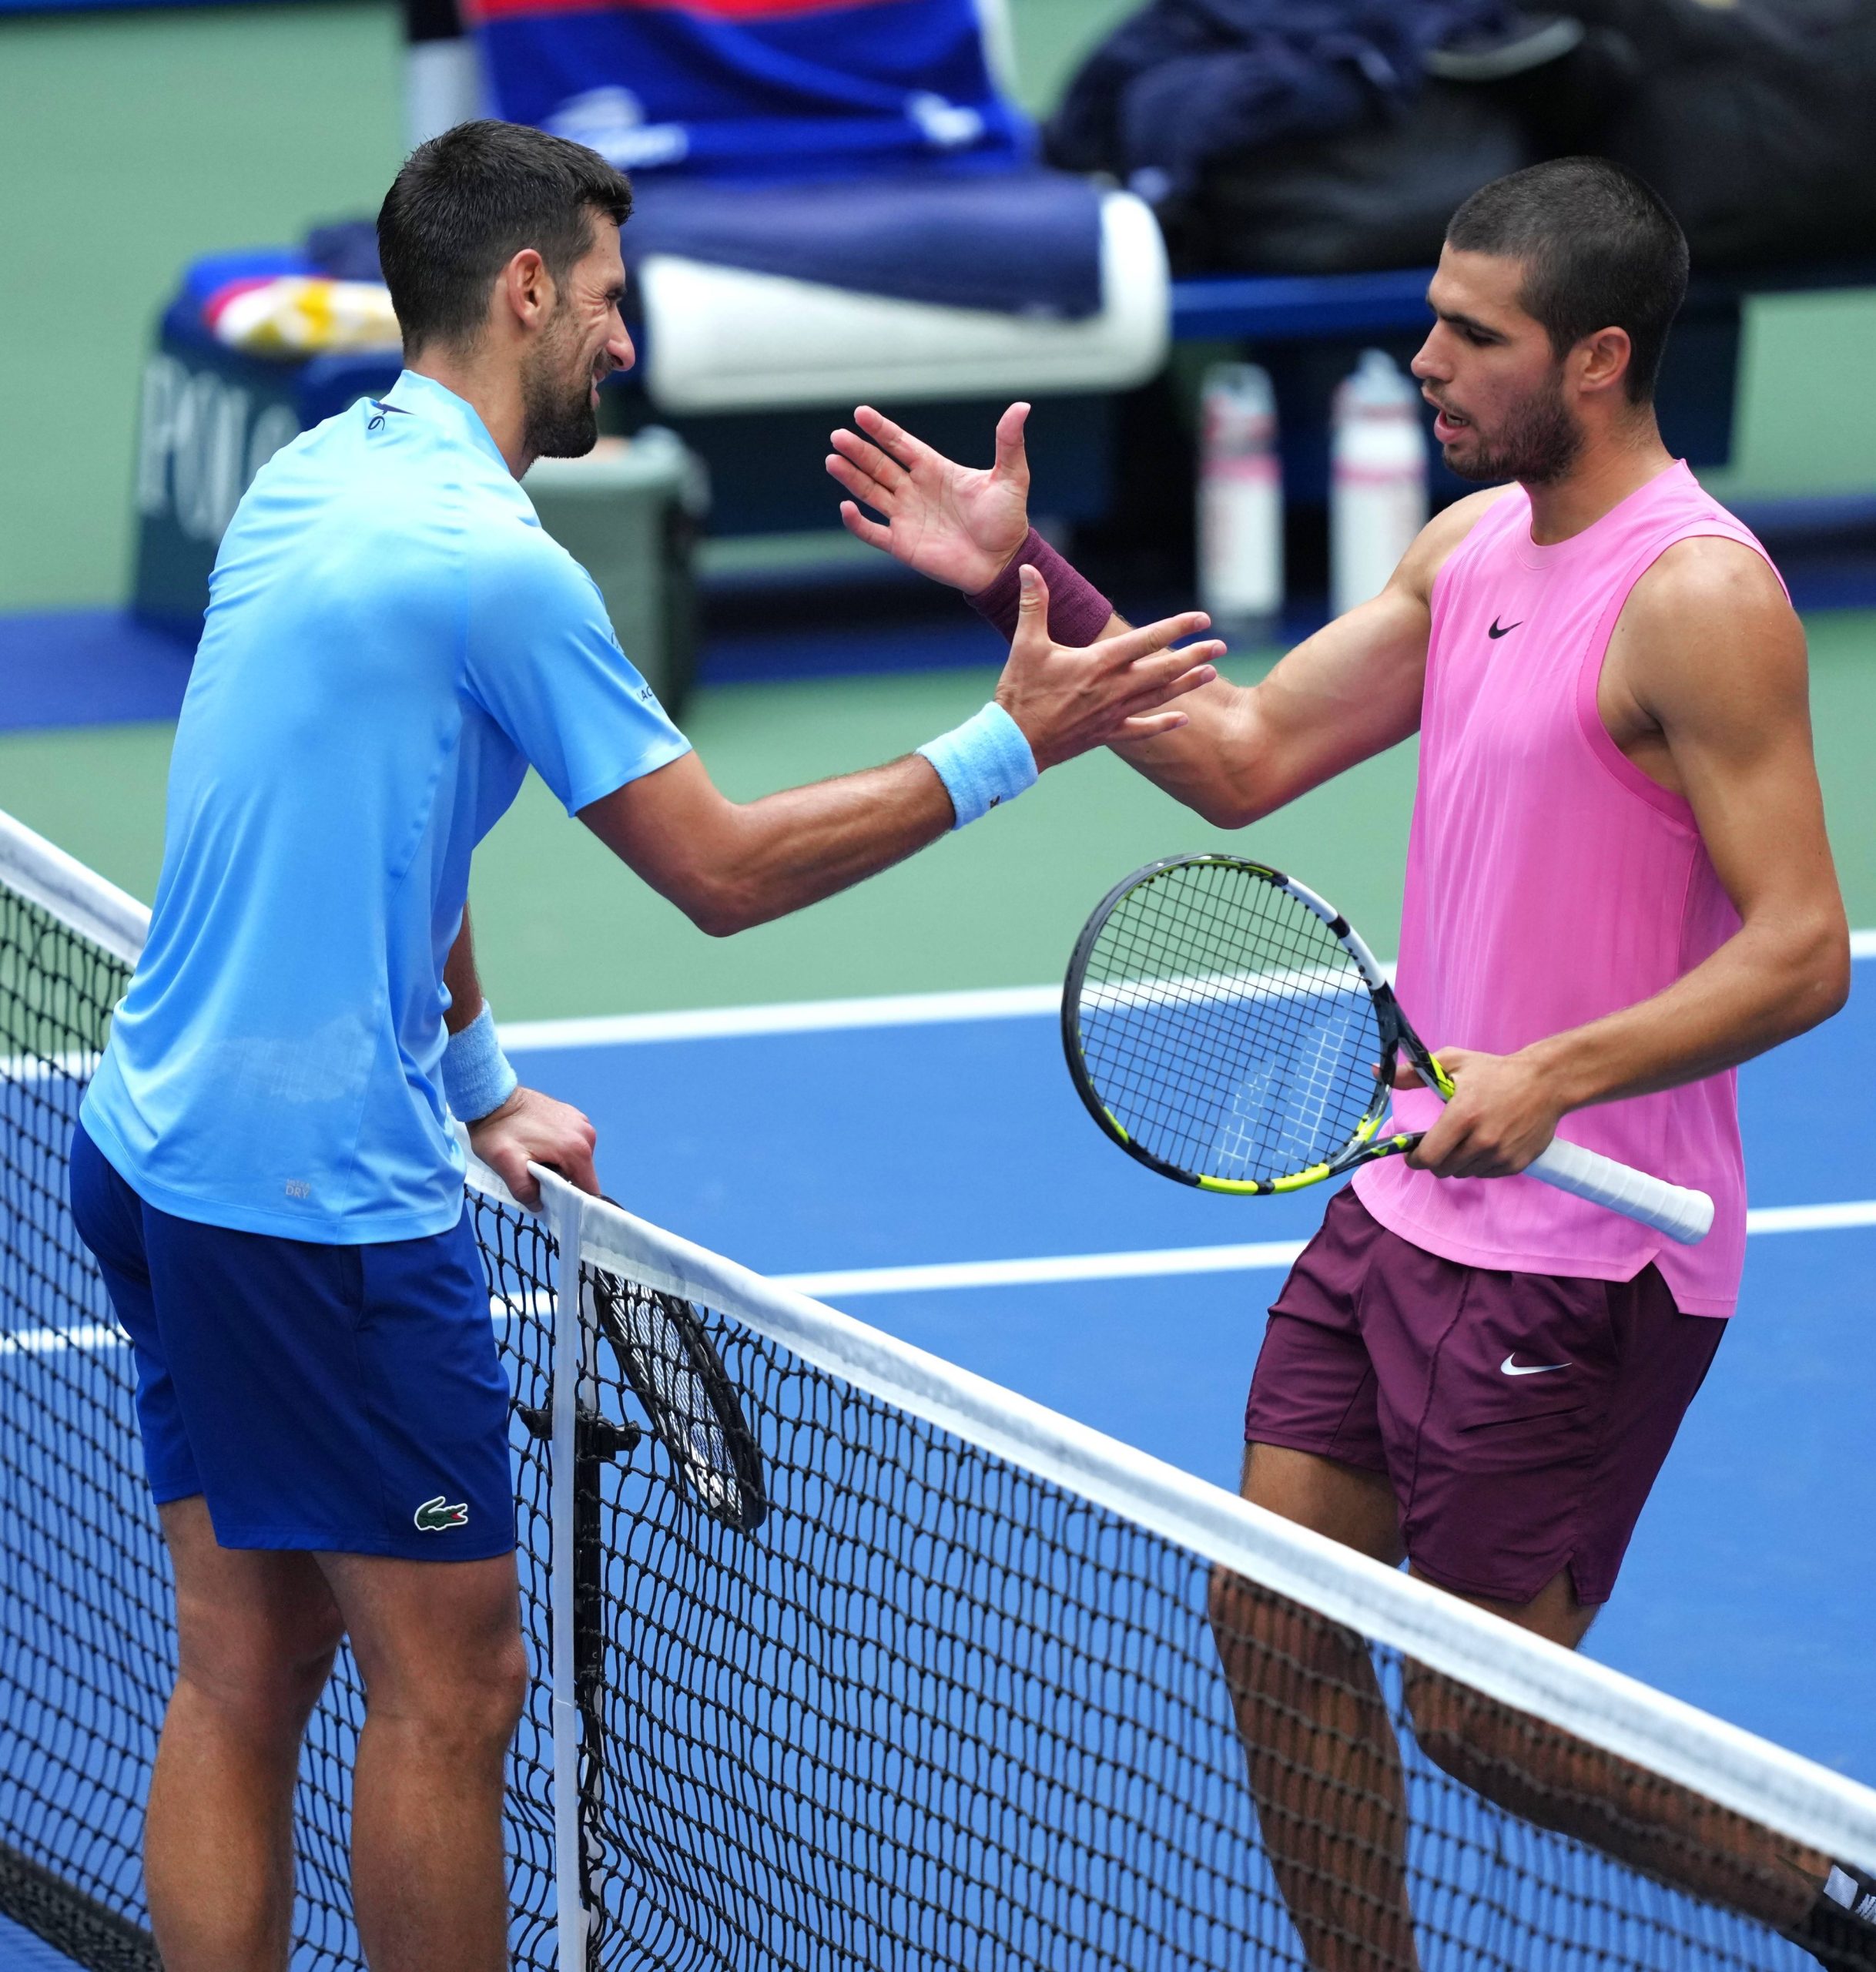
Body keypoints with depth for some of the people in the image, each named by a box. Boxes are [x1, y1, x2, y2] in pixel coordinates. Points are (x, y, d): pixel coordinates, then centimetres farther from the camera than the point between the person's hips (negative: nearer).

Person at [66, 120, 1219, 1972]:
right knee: (448, 1688, 1)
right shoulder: (493, 563, -17)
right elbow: (723, 868, -11)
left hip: (160, 1150, 9)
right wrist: (1011, 740, -6)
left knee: (245, 1670, 12)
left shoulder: (308, 483, 10)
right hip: (323, 1195, -9)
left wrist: (475, 1088, 23)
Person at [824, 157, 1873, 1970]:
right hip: (1409, 1196, 9)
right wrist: (1023, 583, 5)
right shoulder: (1473, 545, 8)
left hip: (1578, 1254, -9)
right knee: (1274, 1611, 8)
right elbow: (1243, 759, 13)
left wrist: (1557, 1075, -32)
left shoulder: (1696, 596, -19)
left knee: (1477, 1713, -3)